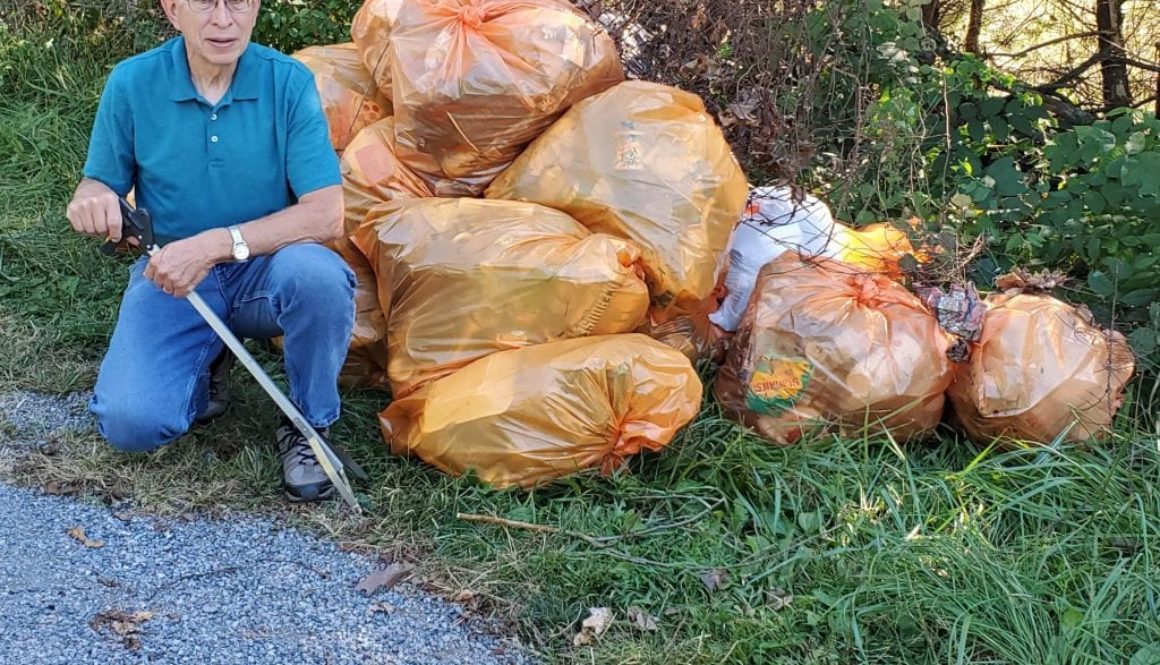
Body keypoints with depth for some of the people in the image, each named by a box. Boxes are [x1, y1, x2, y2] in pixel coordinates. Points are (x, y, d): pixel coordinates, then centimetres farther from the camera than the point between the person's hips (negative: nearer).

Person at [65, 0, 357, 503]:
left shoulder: (289, 82, -11)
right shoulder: (132, 83, -6)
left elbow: (326, 215, -18)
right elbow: (99, 184, 3)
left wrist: (216, 244, -29)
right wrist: (91, 199, -23)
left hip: (266, 268, -1)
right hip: (171, 276, 1)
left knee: (315, 272, -37)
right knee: (131, 422, -22)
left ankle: (308, 425, -9)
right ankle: (207, 363, 15)